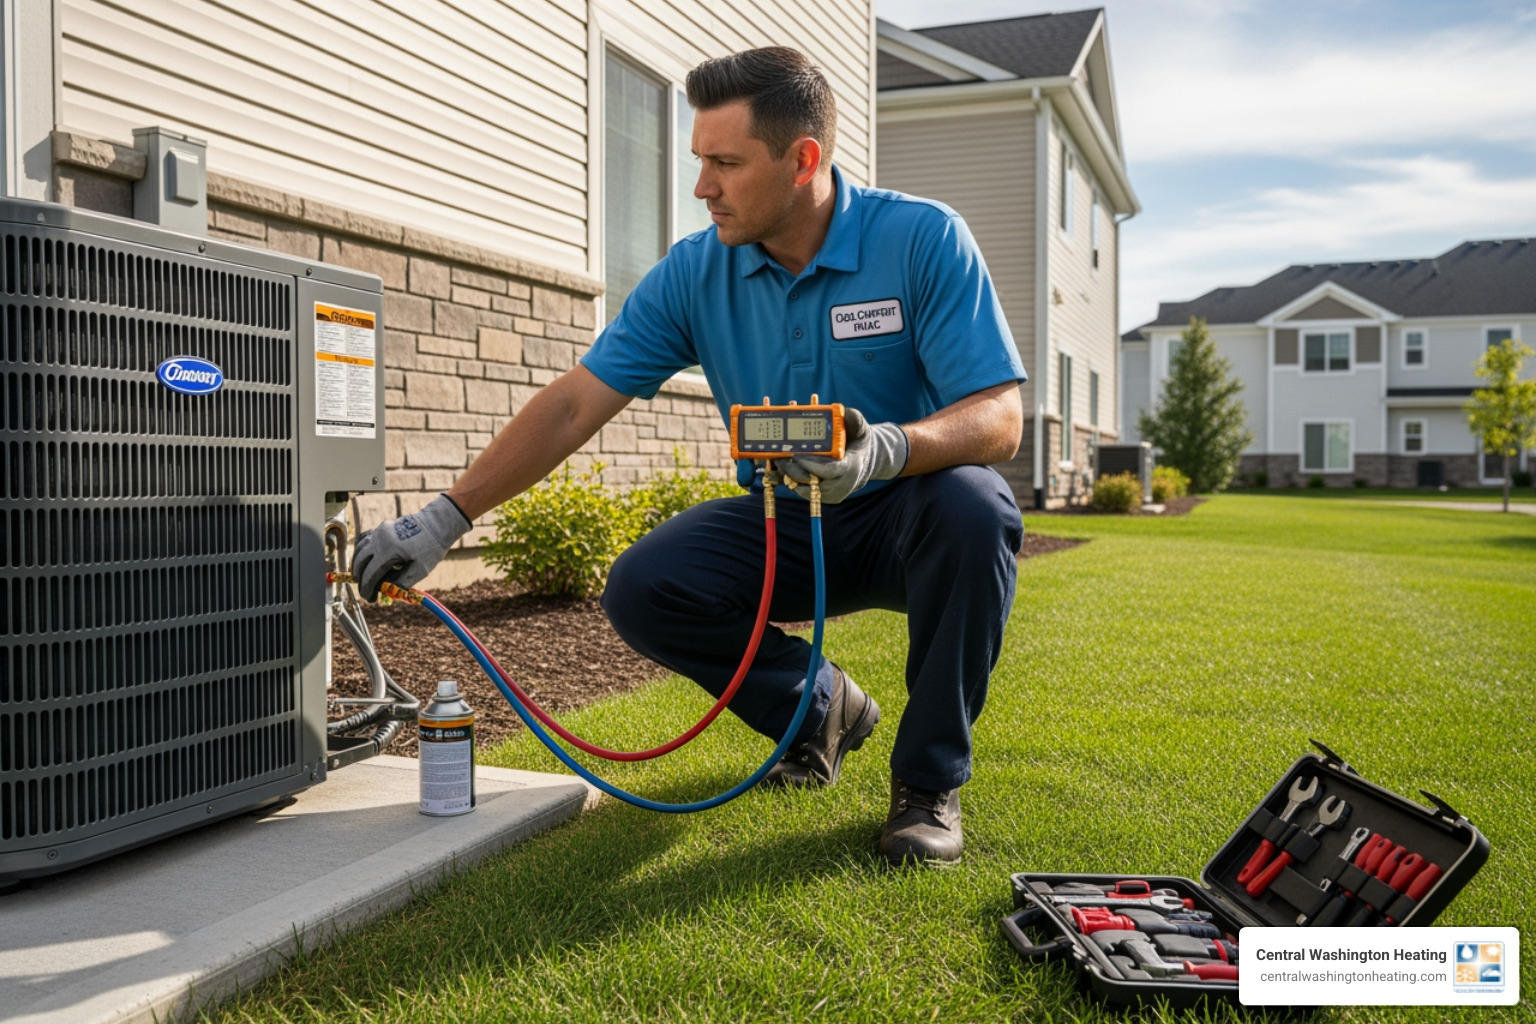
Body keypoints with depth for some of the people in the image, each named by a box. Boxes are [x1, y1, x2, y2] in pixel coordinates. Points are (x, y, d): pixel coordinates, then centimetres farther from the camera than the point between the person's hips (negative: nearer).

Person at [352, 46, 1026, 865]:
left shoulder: (923, 240, -16)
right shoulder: (696, 272, -7)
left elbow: (1000, 415, -21)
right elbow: (573, 405, -8)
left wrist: (890, 449, -41)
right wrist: (443, 520, -14)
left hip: (905, 517, -3)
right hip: (784, 524, 3)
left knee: (972, 506, -36)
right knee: (642, 590, -19)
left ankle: (929, 780, -14)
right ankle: (820, 708, 8)